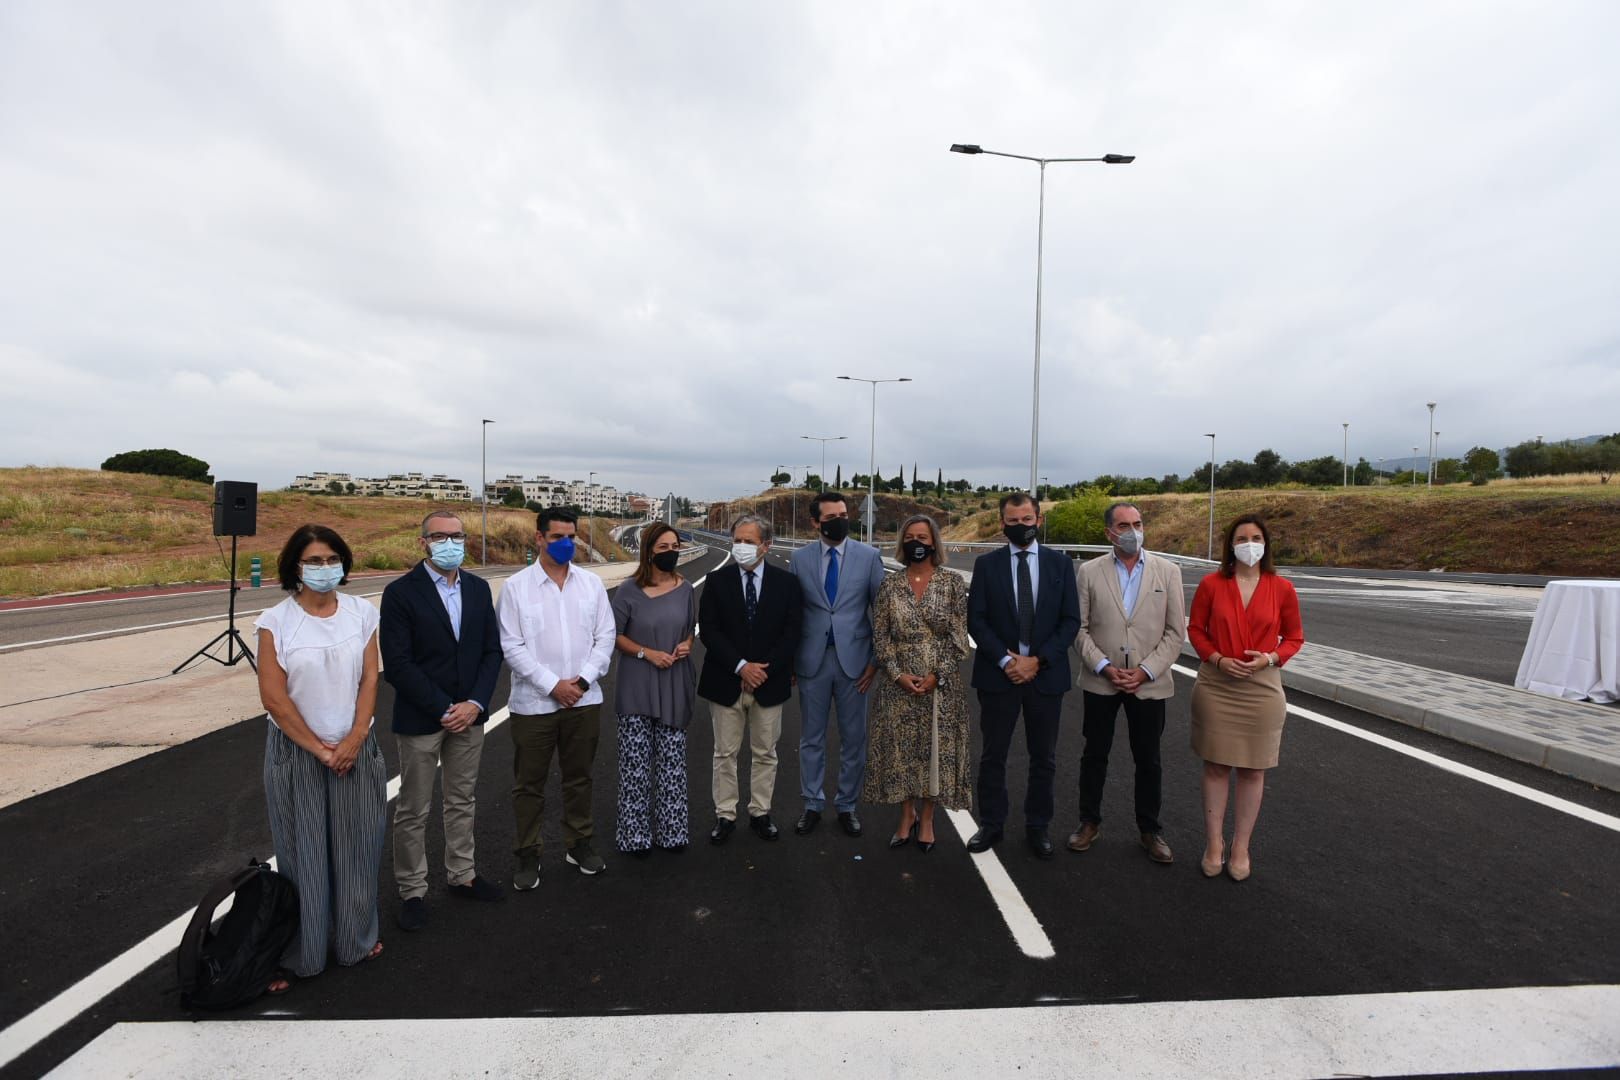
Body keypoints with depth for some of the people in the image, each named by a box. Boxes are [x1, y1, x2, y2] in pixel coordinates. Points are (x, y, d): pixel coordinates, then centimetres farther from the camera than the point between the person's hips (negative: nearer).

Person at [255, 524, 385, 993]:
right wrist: (319, 749, -10)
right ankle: (298, 953, 25)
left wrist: (354, 739, -12)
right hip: (297, 752, -2)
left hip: (355, 748, 2)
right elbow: (274, 697, -10)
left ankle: (355, 938, 30)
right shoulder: (275, 622, -9)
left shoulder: (361, 612, -2)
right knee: (303, 852, 8)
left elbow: (369, 679, -2)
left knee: (356, 846, 10)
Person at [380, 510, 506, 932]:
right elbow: (397, 664, -15)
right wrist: (443, 709, -16)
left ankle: (462, 876, 33)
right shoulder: (400, 592, -11)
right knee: (413, 810, 8)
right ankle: (412, 891, 25)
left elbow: (492, 651, 4)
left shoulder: (478, 588, 4)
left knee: (462, 801, 17)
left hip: (469, 714, 5)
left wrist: (475, 703, -8)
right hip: (420, 719, -4)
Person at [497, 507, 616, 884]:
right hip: (533, 702, -2)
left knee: (579, 777, 16)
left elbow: (605, 636, 3)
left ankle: (579, 844, 32)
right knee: (529, 783, 9)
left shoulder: (592, 583, 3)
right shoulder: (516, 586, -5)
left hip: (584, 700, 3)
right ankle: (527, 855, 25)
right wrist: (552, 685, -14)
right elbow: (511, 646, -9)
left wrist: (584, 680, -9)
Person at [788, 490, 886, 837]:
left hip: (853, 660, 0)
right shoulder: (799, 558, 1)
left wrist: (876, 660, -3)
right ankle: (813, 805, 26)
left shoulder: (869, 556, -2)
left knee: (854, 739, 10)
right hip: (812, 661, 1)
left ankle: (847, 805, 26)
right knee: (811, 739, 11)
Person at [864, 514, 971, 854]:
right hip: (898, 683, 1)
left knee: (936, 748, 7)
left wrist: (937, 676, -12)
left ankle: (926, 819, 24)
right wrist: (898, 674, -11)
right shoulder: (889, 585, 2)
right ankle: (907, 815, 27)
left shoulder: (953, 583, -2)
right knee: (901, 749, 8)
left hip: (940, 683, -1)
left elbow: (958, 637, -4)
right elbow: (880, 635, 1)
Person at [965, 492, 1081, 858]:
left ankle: (1038, 826, 27)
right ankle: (991, 825, 23)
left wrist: (1038, 660, -11)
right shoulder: (986, 564, 0)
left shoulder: (1060, 563, 2)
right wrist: (1005, 660, -14)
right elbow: (976, 620, -4)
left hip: (1046, 674, 1)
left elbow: (1071, 621, -1)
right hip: (998, 674, -1)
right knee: (993, 756, 9)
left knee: (1044, 758, 12)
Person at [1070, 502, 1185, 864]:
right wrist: (1104, 667, -13)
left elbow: (1175, 632, -2)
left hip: (1149, 683, 0)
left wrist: (1145, 672, -11)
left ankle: (1149, 830, 28)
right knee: (1094, 755, 12)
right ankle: (1089, 822, 28)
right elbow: (1080, 628, -2)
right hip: (1100, 682, 0)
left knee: (1148, 761, 11)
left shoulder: (1168, 571, -1)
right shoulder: (1090, 572, -2)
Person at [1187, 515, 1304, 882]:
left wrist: (1271, 658, -12)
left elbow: (1294, 637, 7)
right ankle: (1214, 844, 21)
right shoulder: (1211, 584, -3)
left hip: (1261, 688, 1)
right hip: (1216, 687, 0)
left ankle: (1241, 847, 24)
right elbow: (1196, 629, 4)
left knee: (1252, 770, 9)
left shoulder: (1281, 588, -2)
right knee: (1216, 766, 7)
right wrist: (1217, 659, -12)